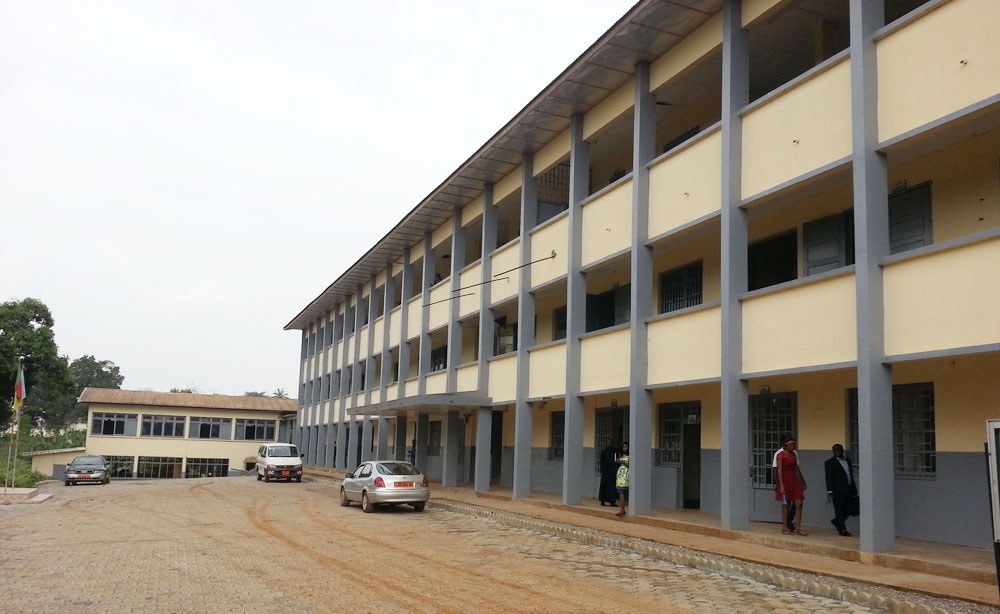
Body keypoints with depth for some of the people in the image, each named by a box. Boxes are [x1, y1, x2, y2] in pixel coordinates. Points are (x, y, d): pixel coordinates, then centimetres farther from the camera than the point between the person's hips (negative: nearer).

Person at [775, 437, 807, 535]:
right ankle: (785, 528, 9)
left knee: (799, 504, -1)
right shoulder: (781, 455, -7)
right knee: (786, 504, 1)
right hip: (785, 480, -6)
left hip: (794, 480, 6)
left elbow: (796, 469, 15)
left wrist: (801, 482, 12)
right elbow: (779, 470, -12)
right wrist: (781, 485, -17)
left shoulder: (794, 454, 12)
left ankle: (798, 528, 4)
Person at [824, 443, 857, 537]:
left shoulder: (848, 460, 16)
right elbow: (829, 478, -9)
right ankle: (842, 529, 10)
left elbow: (851, 476, 18)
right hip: (838, 491, -6)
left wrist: (854, 490, 14)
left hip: (849, 490, 6)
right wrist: (830, 491, -18)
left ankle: (836, 522, 30)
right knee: (839, 510, 1)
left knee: (849, 510, 9)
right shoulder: (830, 462, -3)